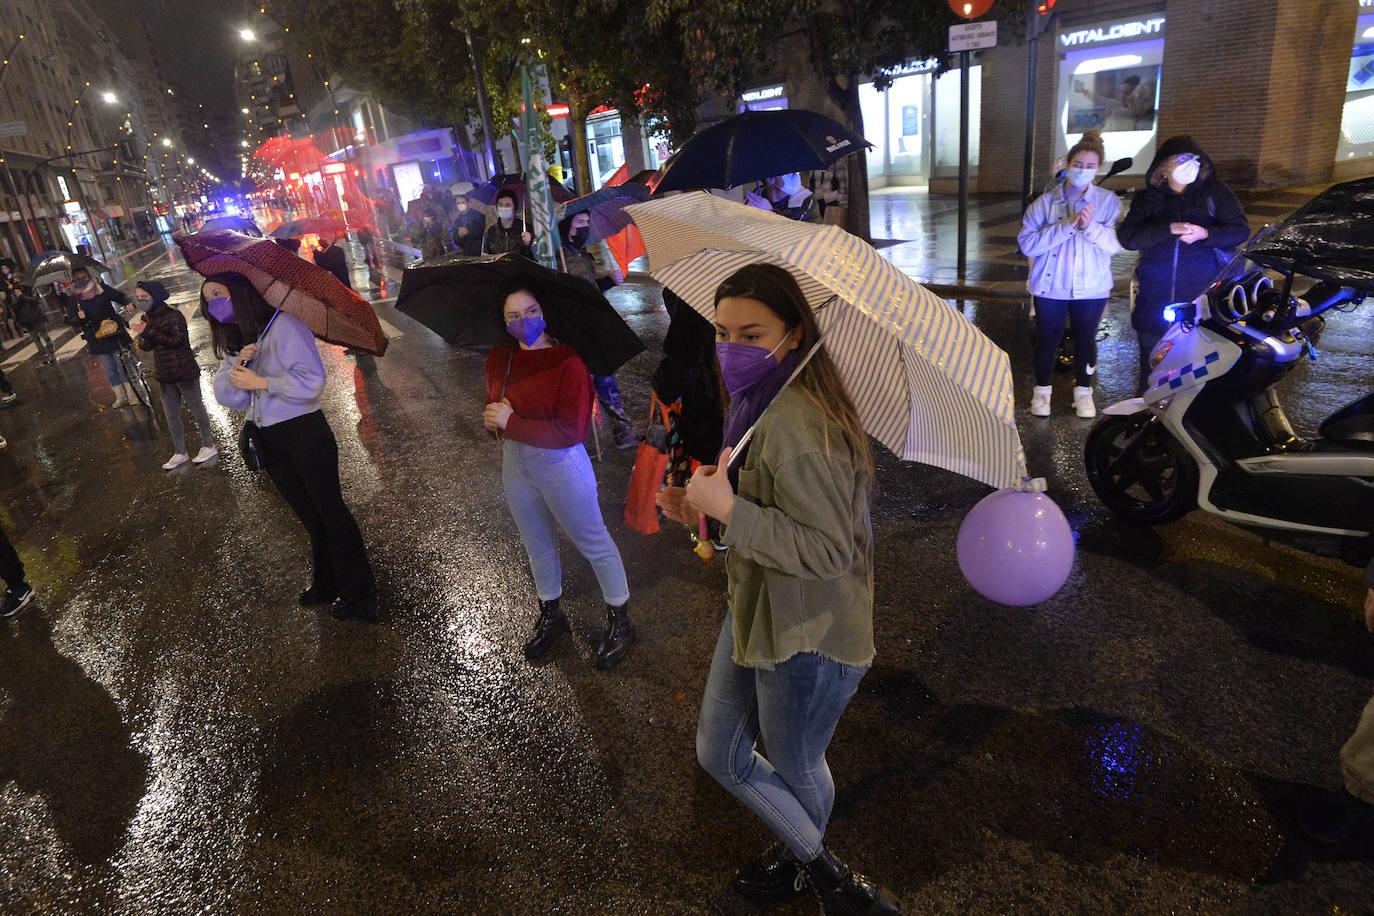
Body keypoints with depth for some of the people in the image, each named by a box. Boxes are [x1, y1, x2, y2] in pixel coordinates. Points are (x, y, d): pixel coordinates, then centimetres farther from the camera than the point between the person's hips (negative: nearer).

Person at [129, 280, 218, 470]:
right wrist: (143, 337, -18)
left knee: (197, 410, 8)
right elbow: (144, 347, 4)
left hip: (185, 373, -7)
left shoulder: (173, 316, -16)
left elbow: (177, 341, -25)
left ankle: (208, 446, 23)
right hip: (164, 376, 7)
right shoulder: (145, 318, 6)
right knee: (171, 416, 13)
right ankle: (180, 453, 24)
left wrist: (150, 332, -26)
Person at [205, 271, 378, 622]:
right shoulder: (233, 346, 16)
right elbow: (225, 395, 5)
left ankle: (359, 595, 7)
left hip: (305, 433, -8)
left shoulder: (282, 326, -11)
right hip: (270, 442, 8)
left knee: (331, 512, -1)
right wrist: (237, 366, -13)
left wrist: (259, 381, -17)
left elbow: (311, 381, -21)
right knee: (310, 517, 17)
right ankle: (325, 584, 30)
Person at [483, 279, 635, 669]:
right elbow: (492, 410, 12)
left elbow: (571, 430, -25)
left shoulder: (568, 361, -21)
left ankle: (619, 619, 29)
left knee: (593, 542, 9)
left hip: (559, 465, -7)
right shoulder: (498, 359, 0)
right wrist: (493, 418, -13)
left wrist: (511, 423, -24)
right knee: (537, 544, 23)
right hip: (515, 465, 7)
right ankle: (550, 615, 45)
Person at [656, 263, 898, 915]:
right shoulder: (759, 402, 4)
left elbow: (827, 549, -30)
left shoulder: (793, 422, -28)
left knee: (794, 768, 18)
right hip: (757, 610, 10)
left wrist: (727, 508, -28)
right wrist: (704, 503, 2)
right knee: (719, 754, 21)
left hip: (805, 632, -10)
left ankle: (800, 859, 52)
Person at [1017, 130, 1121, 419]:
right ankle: (1042, 390, 25)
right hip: (1051, 286, -1)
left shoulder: (1108, 201, 0)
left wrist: (1091, 227, -27)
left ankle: (1083, 391, 28)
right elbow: (1027, 243, -14)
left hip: (1092, 287, 1)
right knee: (1047, 338, 8)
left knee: (1086, 339, 11)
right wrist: (1067, 225, -22)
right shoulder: (1046, 202, -2)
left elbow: (1116, 243, -9)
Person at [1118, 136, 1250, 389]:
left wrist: (1205, 234, -16)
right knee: (1152, 365, 12)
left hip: (1204, 299, -1)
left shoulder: (1215, 192, 7)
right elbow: (1127, 236, -7)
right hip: (1156, 301, 1)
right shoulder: (1147, 199, 7)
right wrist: (1169, 229, -20)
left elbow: (1241, 230, 2)